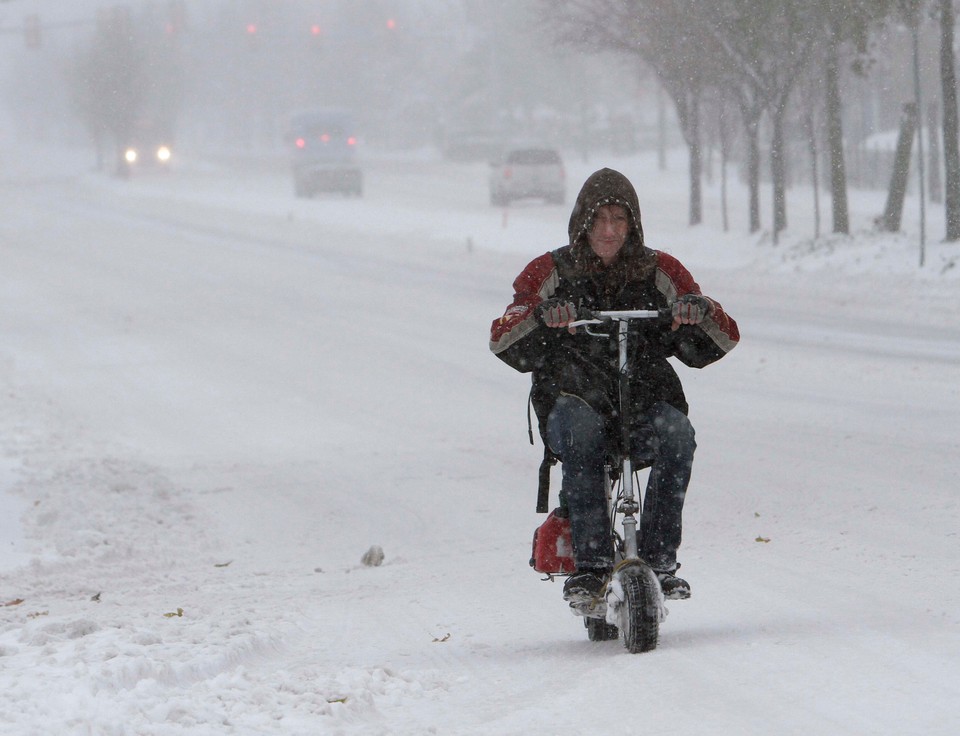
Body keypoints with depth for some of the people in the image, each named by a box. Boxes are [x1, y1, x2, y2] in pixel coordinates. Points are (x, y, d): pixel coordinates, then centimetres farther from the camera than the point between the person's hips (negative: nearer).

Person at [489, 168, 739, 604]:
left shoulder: (659, 272, 12)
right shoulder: (551, 273, 9)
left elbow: (718, 344, 7)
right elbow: (505, 346, -3)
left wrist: (700, 311, -17)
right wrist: (538, 316, -25)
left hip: (645, 401, 1)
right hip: (576, 400, -1)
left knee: (675, 433, -32)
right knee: (579, 427, -36)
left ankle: (658, 560, -25)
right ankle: (591, 563, -36)